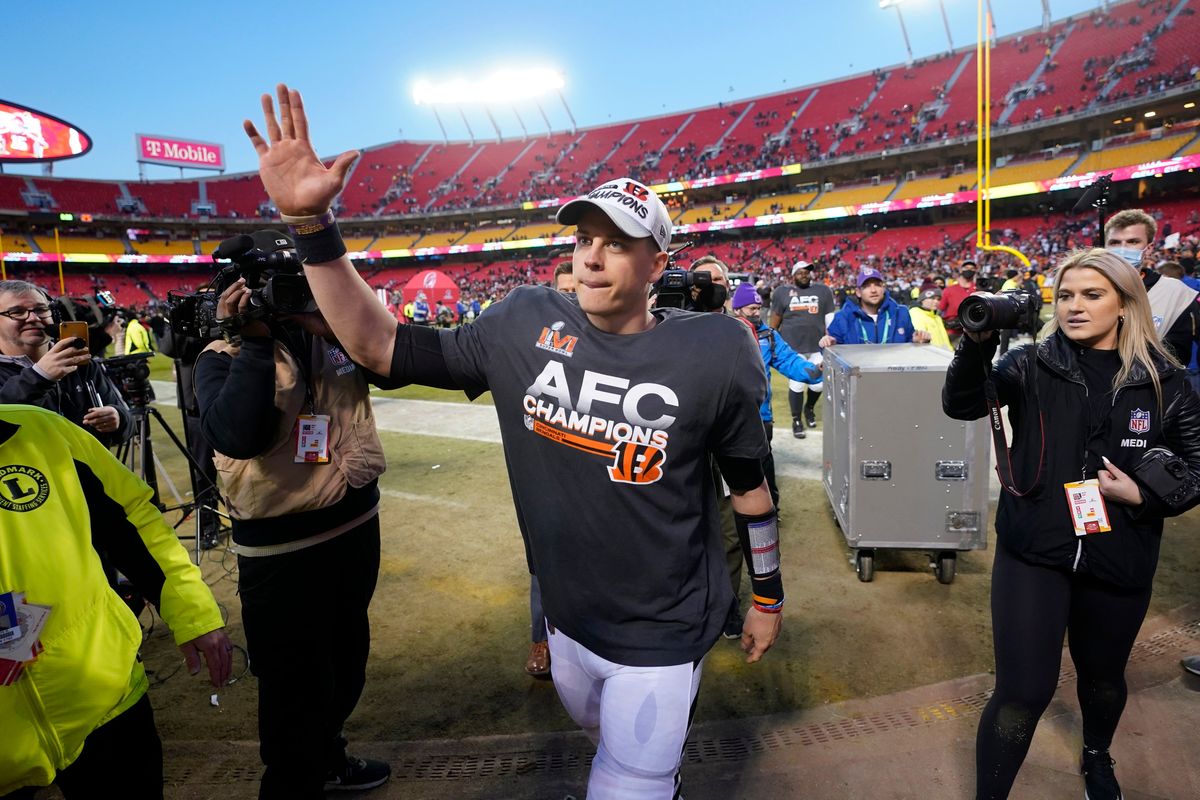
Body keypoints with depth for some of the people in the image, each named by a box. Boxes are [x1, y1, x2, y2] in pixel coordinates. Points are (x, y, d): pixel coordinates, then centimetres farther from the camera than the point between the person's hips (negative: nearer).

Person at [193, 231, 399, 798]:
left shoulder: (337, 336, 2)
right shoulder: (225, 357, -9)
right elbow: (237, 436, -26)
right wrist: (257, 341, -26)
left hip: (357, 523, 6)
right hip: (283, 549, -5)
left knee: (347, 661, 25)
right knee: (298, 687, 7)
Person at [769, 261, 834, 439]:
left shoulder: (823, 291, 7)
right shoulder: (783, 292, 3)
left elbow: (830, 321, 8)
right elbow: (774, 321, 7)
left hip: (818, 346, 2)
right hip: (793, 347, -2)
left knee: (818, 384, 6)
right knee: (797, 385, -2)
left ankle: (809, 408, 38)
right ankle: (796, 420, 16)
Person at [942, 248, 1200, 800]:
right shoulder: (1032, 365, -6)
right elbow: (961, 404, -22)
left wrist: (1144, 495, -11)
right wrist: (978, 341, -38)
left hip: (1119, 560, 2)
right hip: (1033, 552, -2)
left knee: (1103, 674, 24)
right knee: (1023, 690, -4)